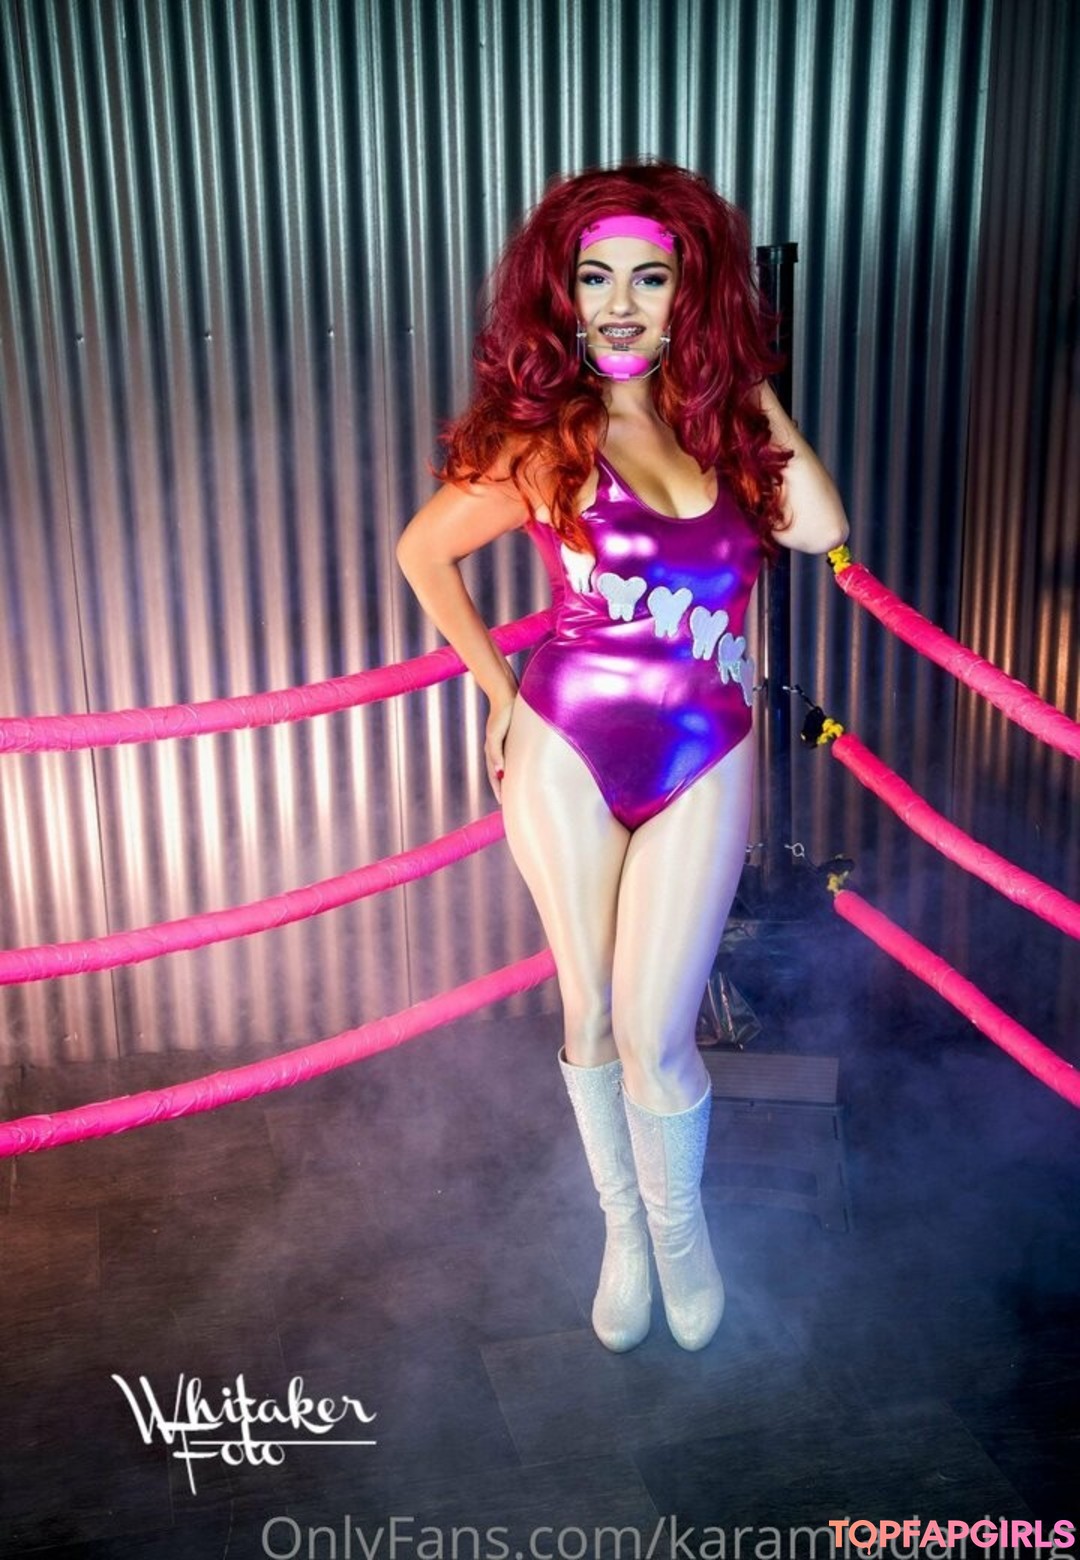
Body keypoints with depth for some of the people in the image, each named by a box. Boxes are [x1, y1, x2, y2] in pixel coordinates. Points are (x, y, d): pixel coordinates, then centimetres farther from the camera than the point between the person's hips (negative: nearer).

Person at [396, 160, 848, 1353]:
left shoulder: (716, 419, 3)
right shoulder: (545, 436, -6)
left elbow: (819, 527, -13)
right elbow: (422, 550, 4)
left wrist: (748, 385, -5)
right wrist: (497, 689, 5)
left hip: (704, 763, 1)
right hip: (568, 749, -1)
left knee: (655, 1034, 2)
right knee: (590, 1018, 11)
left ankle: (679, 1222, 32)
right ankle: (621, 1225, 37)